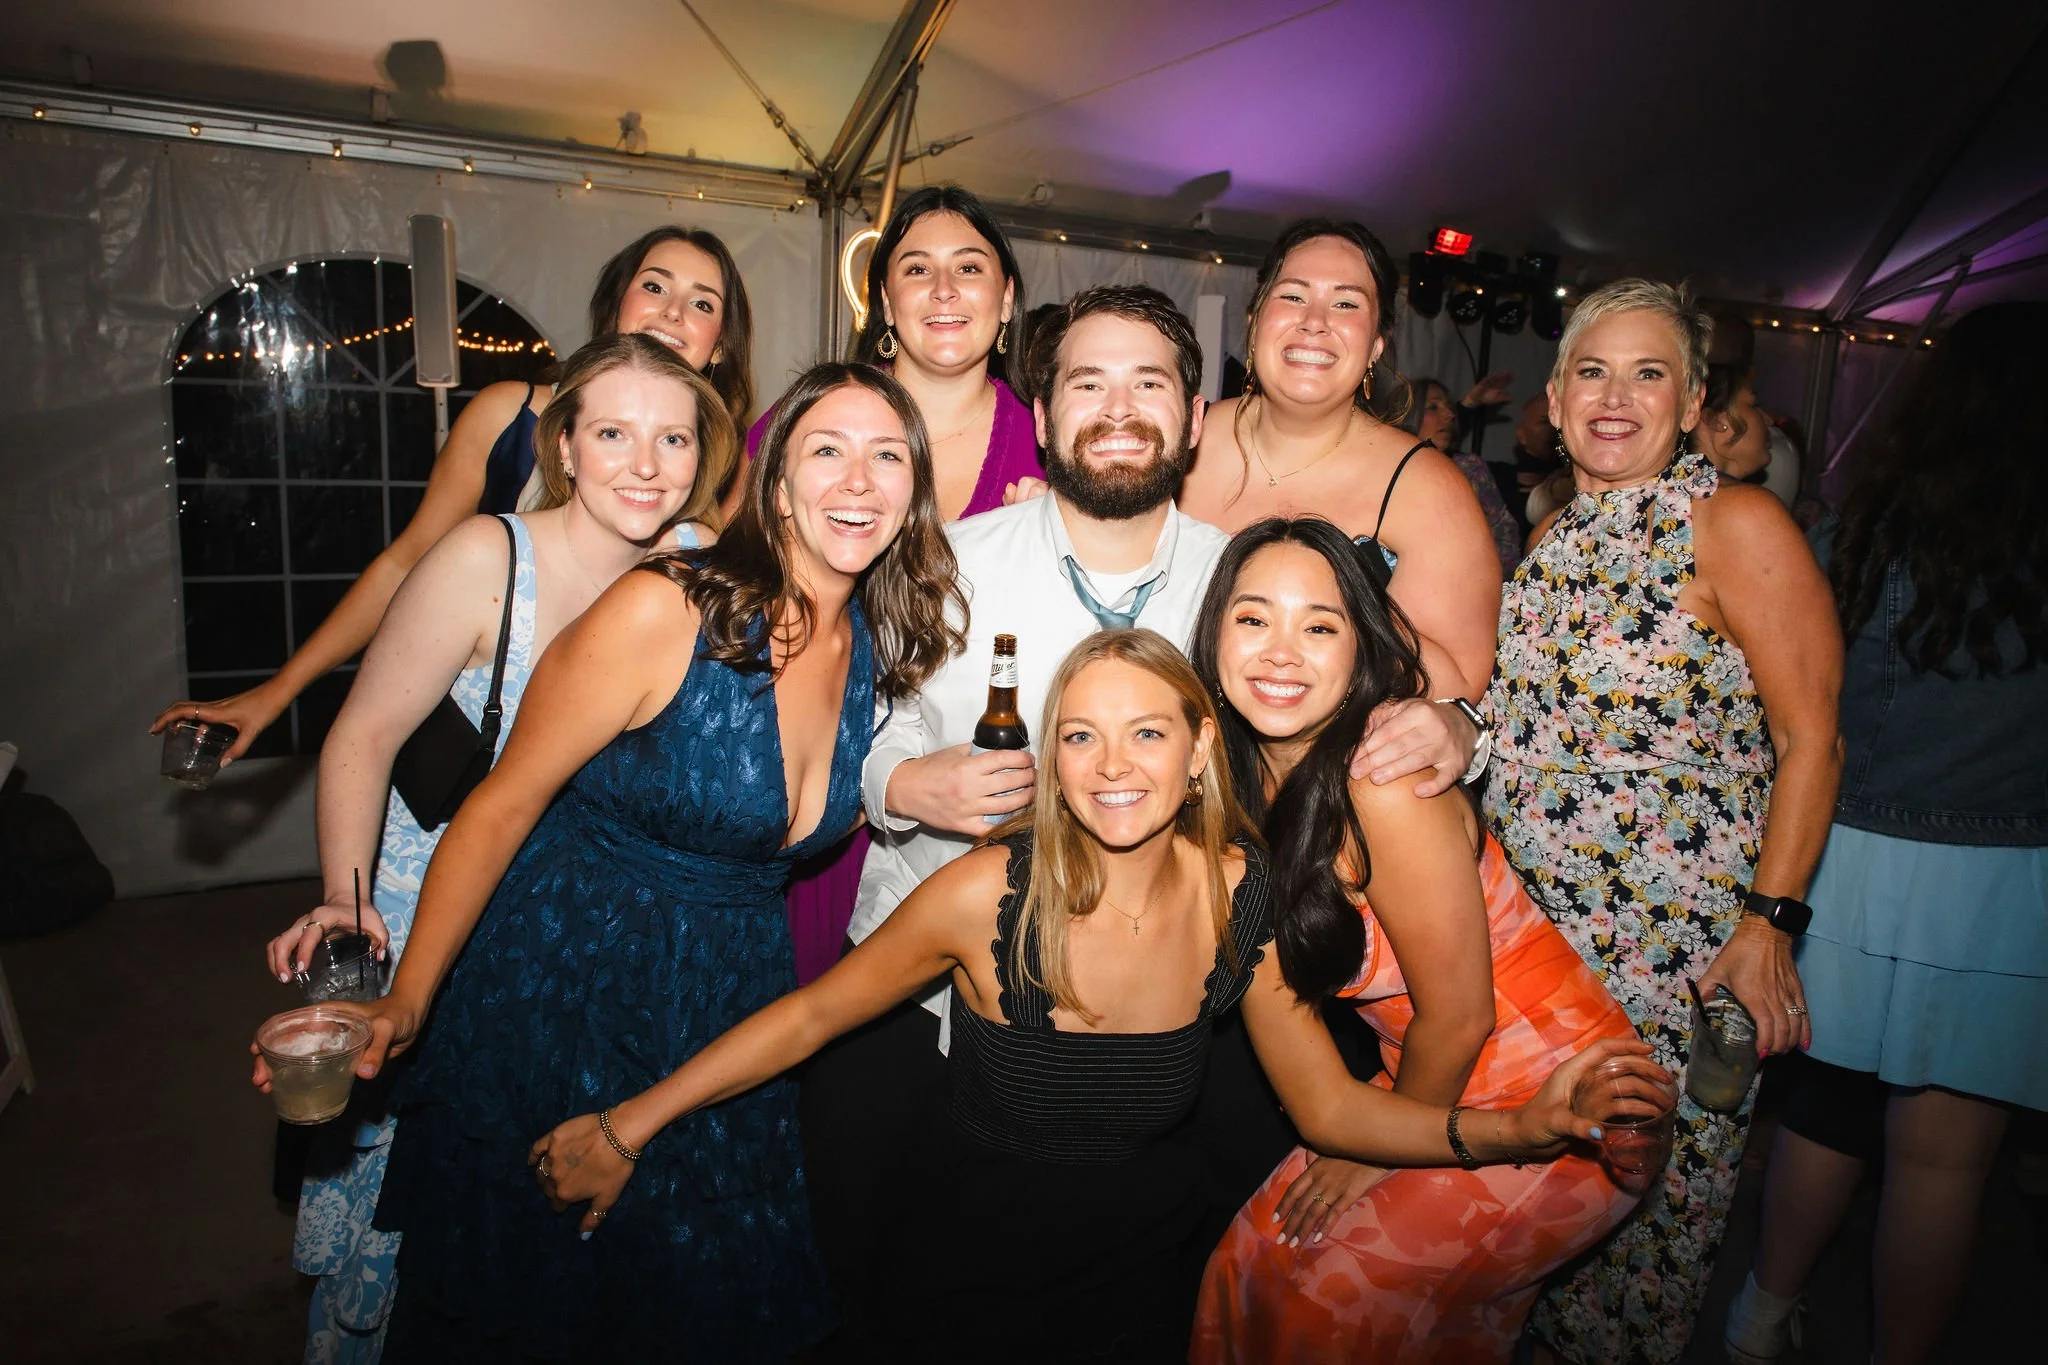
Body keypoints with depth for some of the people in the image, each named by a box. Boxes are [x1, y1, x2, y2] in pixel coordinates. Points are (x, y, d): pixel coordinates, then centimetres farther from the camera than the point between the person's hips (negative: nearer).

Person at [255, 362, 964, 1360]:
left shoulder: (882, 644, -5)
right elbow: (503, 805, -16)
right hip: (564, 990, -4)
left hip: (727, 1004, 5)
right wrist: (403, 1007, -14)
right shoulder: (663, 613, -23)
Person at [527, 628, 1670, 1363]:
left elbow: (1334, 1106, -7)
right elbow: (812, 1014, -12)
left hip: (1145, 1270, 2)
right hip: (977, 1270, -2)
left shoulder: (1241, 894, -15)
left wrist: (1519, 1127, -21)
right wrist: (626, 1129, -11)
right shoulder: (989, 894, -25)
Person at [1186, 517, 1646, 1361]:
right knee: (1257, 1264, 8)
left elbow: (1457, 1018, -20)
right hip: (1434, 1087, 7)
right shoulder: (1247, 770, -6)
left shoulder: (1382, 777, -28)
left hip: (1555, 1106, -6)